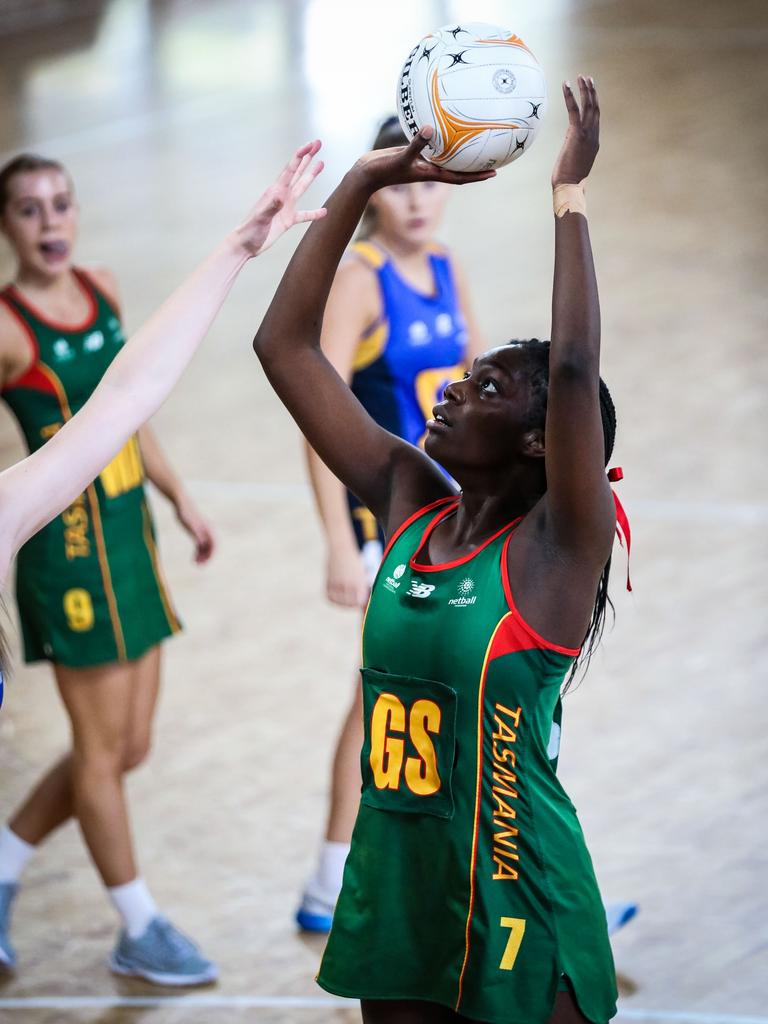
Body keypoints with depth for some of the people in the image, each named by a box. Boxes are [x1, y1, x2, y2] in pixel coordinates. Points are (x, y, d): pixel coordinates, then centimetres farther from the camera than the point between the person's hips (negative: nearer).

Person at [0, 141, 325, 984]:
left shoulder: (100, 292, 2)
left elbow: (125, 401, 11)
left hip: (126, 536, 7)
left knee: (126, 748, 12)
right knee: (103, 748, 4)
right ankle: (138, 930, 19)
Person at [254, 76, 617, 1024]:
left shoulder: (556, 545, -11)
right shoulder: (409, 502, 5)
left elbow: (576, 370, -29)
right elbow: (285, 344, 5)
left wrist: (570, 197, -24)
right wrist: (361, 184, 0)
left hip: (513, 899, -6)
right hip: (394, 877, 6)